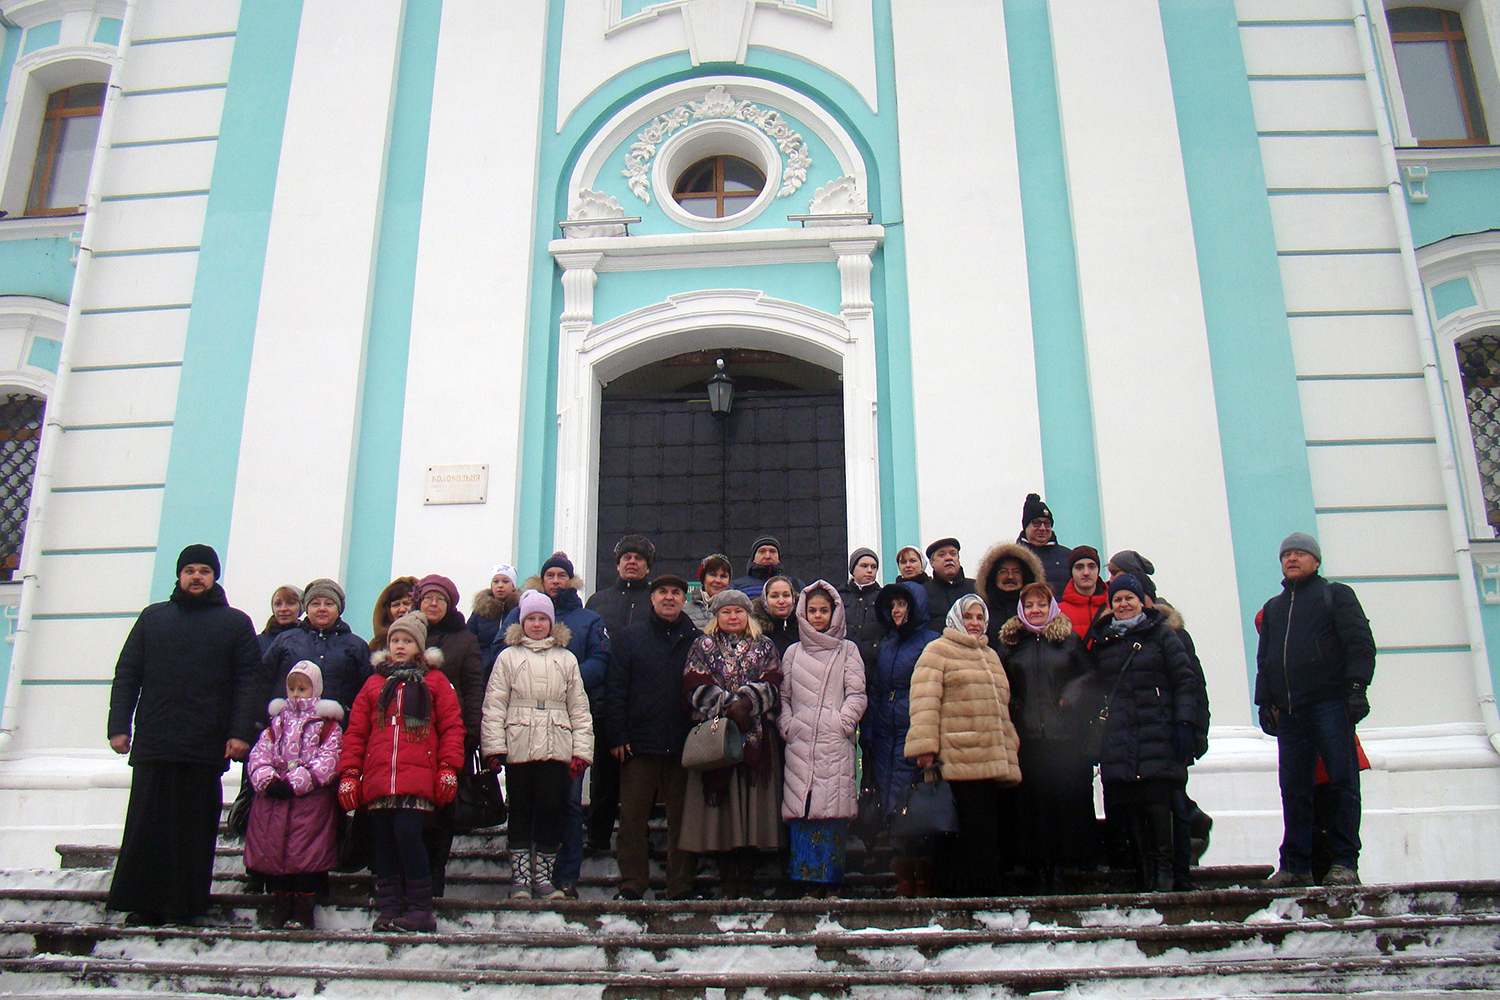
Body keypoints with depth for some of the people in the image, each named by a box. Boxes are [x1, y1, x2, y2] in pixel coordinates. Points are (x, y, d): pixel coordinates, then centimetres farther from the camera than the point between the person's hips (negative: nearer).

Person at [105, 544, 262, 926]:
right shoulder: (153, 618, 15)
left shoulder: (236, 623, 9)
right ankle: (143, 904, 11)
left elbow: (248, 682, 3)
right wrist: (119, 725, 1)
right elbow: (126, 675, 12)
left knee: (194, 830, 2)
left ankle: (184, 906, 9)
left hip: (206, 748, -2)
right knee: (146, 827, 3)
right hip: (152, 745, 2)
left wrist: (240, 733, -8)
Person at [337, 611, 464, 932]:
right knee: (384, 841, 5)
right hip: (378, 778, 4)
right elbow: (355, 732, 16)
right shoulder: (374, 683, 19)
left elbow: (452, 726, 7)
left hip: (417, 778, -4)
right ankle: (388, 908, 13)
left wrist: (448, 768, -3)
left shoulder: (435, 681, 12)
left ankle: (420, 910, -6)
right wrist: (349, 774, 7)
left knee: (407, 834, -15)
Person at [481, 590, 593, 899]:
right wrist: (494, 747, -7)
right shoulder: (508, 657, 8)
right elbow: (494, 705, 2)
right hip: (518, 746, -1)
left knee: (552, 810, 1)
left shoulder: (566, 659, 12)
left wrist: (581, 752, 2)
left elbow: (579, 709, 10)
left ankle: (543, 874, 13)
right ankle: (520, 876, 13)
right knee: (520, 810, 4)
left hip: (556, 747, 1)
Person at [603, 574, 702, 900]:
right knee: (632, 817, 2)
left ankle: (681, 888, 14)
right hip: (638, 744, 0)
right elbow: (615, 689, 3)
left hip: (684, 747, 0)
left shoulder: (697, 641, 9)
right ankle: (631, 885, 11)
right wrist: (616, 736, -6)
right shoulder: (629, 638, 8)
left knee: (681, 818, 5)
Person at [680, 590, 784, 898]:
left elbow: (772, 685, 2)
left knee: (753, 806, -2)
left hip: (756, 738, 1)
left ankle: (746, 882, 6)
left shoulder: (765, 647, 15)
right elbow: (695, 687, -1)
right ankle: (727, 883, 5)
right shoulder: (703, 646, 12)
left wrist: (746, 701, -15)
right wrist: (729, 705, -12)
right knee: (721, 807, -3)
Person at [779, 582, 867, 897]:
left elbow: (856, 694, 5)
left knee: (834, 809, -7)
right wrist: (787, 727, 0)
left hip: (836, 744, -2)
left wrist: (842, 722, -8)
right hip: (800, 743, 2)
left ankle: (832, 881, -1)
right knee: (802, 810, -5)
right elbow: (783, 696, 15)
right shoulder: (793, 653, 18)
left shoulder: (848, 651, 12)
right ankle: (811, 881, 0)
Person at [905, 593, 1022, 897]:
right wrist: (925, 747, -17)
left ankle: (987, 889, 12)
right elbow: (925, 701, -8)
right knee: (963, 832, -7)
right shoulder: (937, 651, 3)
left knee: (988, 829, 6)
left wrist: (1010, 748, 27)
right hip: (956, 762, -7)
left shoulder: (991, 656, 27)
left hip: (991, 762, 7)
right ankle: (960, 888, 0)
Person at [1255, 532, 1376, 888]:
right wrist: (1265, 702, 12)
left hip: (1331, 704, -4)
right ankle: (1296, 865, 7)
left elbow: (1360, 643, -1)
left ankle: (1345, 862, -2)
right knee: (1294, 789, 3)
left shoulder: (1336, 594, 9)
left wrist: (1357, 686, -14)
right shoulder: (1273, 607, 23)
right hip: (1289, 711, 5)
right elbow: (1264, 658, 22)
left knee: (1342, 783, -6)